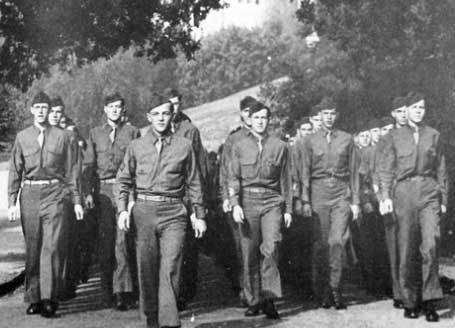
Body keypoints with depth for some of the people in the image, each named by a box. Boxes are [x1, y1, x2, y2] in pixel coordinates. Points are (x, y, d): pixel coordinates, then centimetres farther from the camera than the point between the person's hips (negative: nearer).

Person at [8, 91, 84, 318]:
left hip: (54, 193, -2)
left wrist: (76, 200, 3)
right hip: (30, 194, 2)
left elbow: (71, 170, 6)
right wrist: (12, 202, 5)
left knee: (52, 246, -10)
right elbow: (15, 171, 11)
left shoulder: (61, 136, 5)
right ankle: (34, 298, 14)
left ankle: (49, 298, -9)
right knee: (32, 247, 6)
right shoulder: (22, 137, 9)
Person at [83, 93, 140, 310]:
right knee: (105, 242, 5)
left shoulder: (132, 133, 6)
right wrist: (88, 192, 0)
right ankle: (107, 290, 14)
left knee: (122, 241, -11)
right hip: (103, 191, 2)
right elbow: (88, 165, 10)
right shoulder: (95, 134, 13)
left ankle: (123, 292, -11)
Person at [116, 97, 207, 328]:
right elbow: (123, 180, 12)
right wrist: (123, 209, -1)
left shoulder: (184, 146, 7)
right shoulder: (136, 146, 9)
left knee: (170, 268, -10)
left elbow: (193, 183, 11)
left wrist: (199, 215, 9)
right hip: (144, 210, 2)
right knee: (146, 268, 5)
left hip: (173, 213, -1)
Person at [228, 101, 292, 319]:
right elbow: (233, 178, 4)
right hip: (248, 201, 1)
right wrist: (235, 204, -9)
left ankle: (269, 297, -9)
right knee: (249, 254, 3)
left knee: (271, 247, -17)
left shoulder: (279, 146, 6)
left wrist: (288, 209, 8)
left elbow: (285, 180, 10)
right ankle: (253, 301, 13)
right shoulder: (239, 146, 6)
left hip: (272, 201, -1)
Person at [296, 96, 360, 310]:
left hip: (341, 193, 0)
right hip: (319, 192, 0)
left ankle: (335, 288, 0)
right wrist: (305, 201, -1)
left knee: (337, 241, -10)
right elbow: (305, 173, 6)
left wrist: (355, 201, 5)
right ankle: (323, 292, 11)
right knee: (320, 243, 2)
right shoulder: (310, 142, 6)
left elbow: (354, 172, 9)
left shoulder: (347, 140, 7)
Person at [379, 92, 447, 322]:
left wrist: (443, 198, 10)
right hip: (404, 192, 0)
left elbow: (441, 170, 14)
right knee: (407, 250, 2)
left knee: (430, 245, -14)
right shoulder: (395, 137, 9)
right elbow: (386, 169, 7)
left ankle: (430, 301, -7)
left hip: (429, 192, 0)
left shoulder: (433, 135, 11)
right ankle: (410, 301, 12)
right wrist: (386, 196, -4)